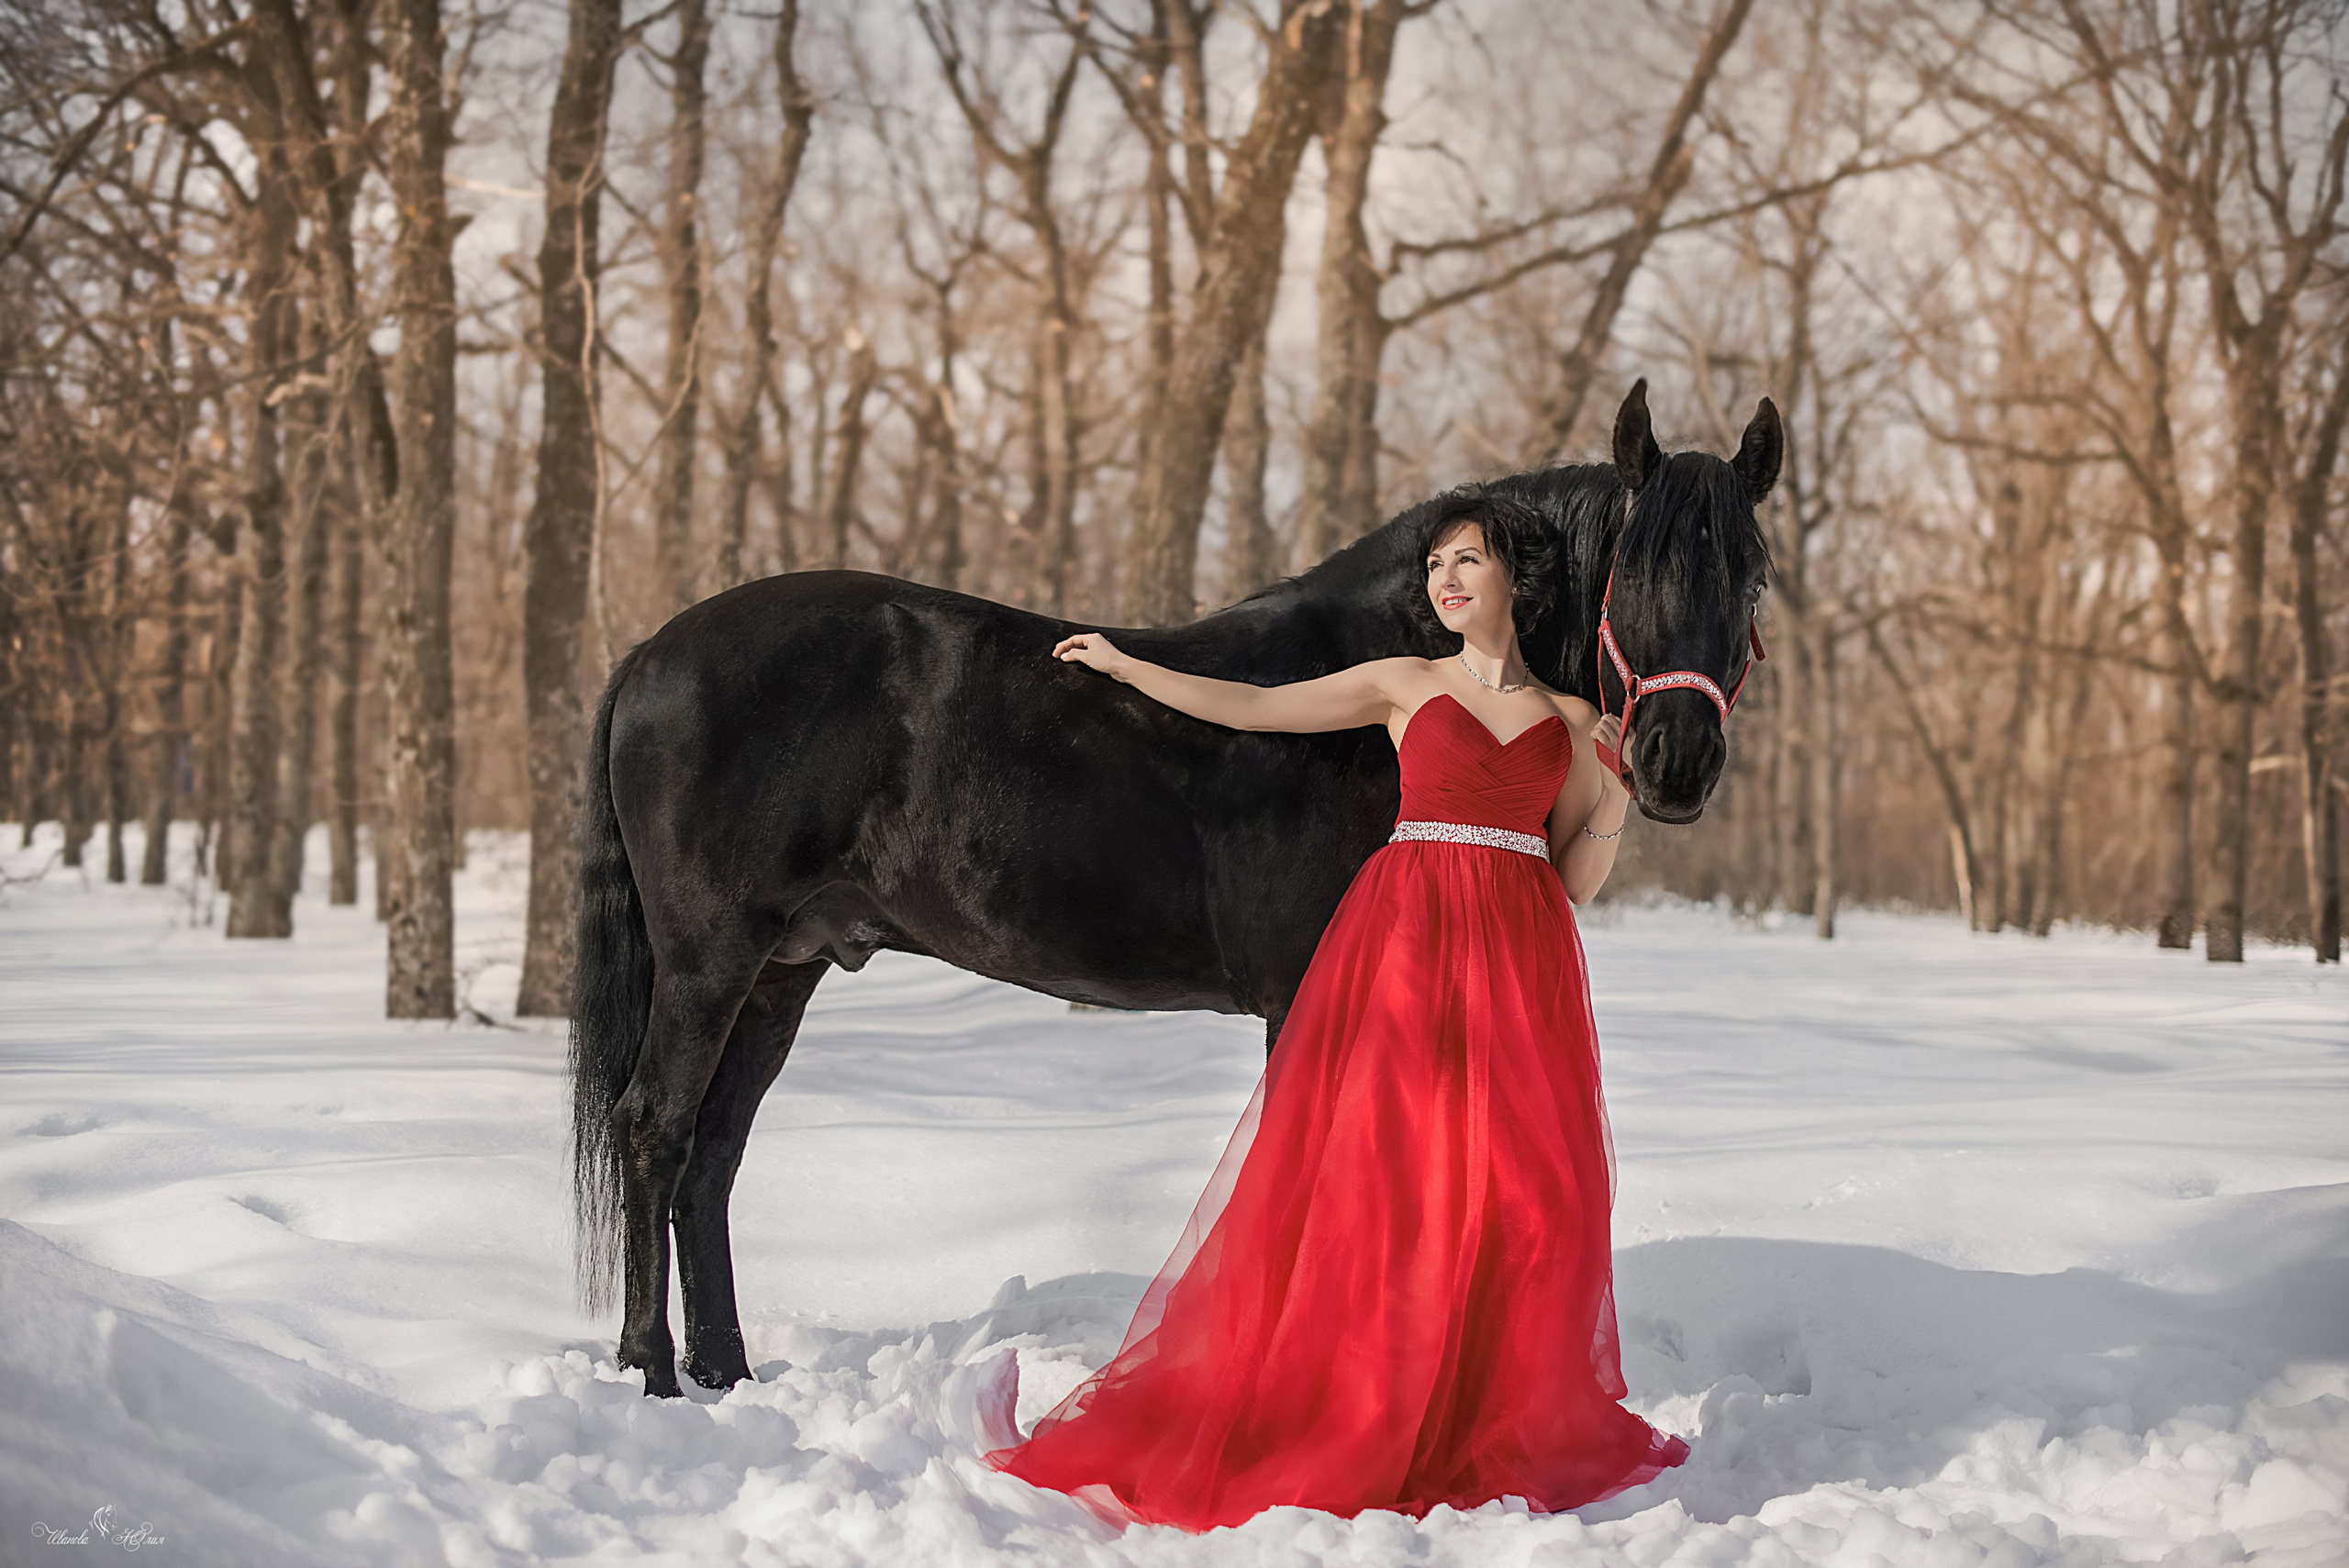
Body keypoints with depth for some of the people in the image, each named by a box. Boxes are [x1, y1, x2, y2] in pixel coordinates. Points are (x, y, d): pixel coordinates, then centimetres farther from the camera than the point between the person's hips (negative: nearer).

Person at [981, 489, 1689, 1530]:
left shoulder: (1572, 723, 14)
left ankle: (1504, 1429, 6)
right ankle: (1365, 1426, 0)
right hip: (1405, 934, -1)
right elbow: (1250, 708, 10)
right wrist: (1125, 667, 14)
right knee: (1380, 1171, -7)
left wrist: (1619, 793, 0)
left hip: (1521, 955, 2)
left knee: (1527, 1188, -5)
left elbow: (1575, 881, 14)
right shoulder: (1400, 686, 11)